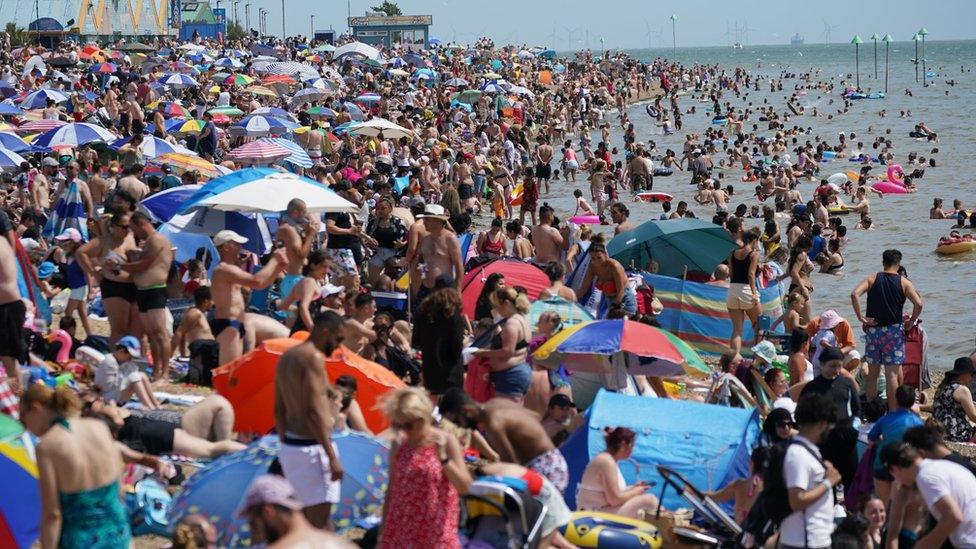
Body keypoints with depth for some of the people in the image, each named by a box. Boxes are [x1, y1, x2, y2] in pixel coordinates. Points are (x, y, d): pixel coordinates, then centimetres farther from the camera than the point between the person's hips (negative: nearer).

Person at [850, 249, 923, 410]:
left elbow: (855, 294, -12)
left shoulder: (872, 279, 4)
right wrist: (911, 322, 2)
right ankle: (892, 412, 0)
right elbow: (918, 304, -12)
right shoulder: (904, 282, 0)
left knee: (873, 373, 11)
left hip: (873, 330, 2)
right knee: (892, 374, 0)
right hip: (894, 330, -2)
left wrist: (861, 317, -7)